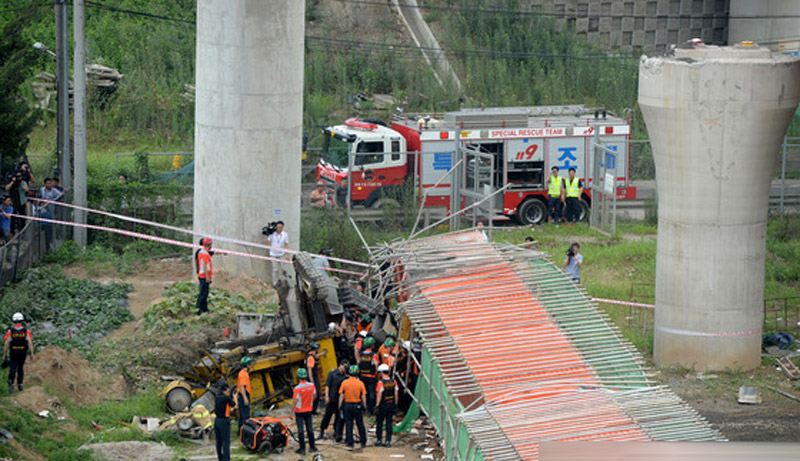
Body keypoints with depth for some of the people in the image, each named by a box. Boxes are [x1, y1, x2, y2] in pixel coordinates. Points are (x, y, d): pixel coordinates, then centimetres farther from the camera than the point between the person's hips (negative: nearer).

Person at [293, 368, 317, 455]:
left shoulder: (297, 388, -22)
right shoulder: (311, 386, -6)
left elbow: (295, 401, -21)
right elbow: (314, 396, 9)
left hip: (299, 411, -5)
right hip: (308, 410, 5)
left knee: (300, 430, 2)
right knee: (310, 428, 15)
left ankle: (302, 449, 3)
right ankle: (312, 446, 22)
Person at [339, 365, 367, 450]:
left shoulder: (344, 383, -5)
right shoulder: (360, 383, -6)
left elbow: (341, 396, -4)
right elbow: (363, 396, -5)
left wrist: (340, 406, 3)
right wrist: (364, 406, 4)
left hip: (347, 405, 0)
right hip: (357, 406, 0)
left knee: (348, 424, 6)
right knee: (360, 424, 10)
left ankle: (350, 442, 6)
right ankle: (363, 442, 17)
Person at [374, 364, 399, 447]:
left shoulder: (381, 382, -14)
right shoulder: (393, 382, 4)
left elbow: (379, 395, -18)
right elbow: (396, 394, 7)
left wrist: (377, 405, -15)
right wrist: (395, 405, 14)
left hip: (383, 405, -5)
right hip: (391, 405, 5)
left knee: (379, 423, 8)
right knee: (389, 423, 7)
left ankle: (379, 440, 11)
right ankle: (388, 441, 5)